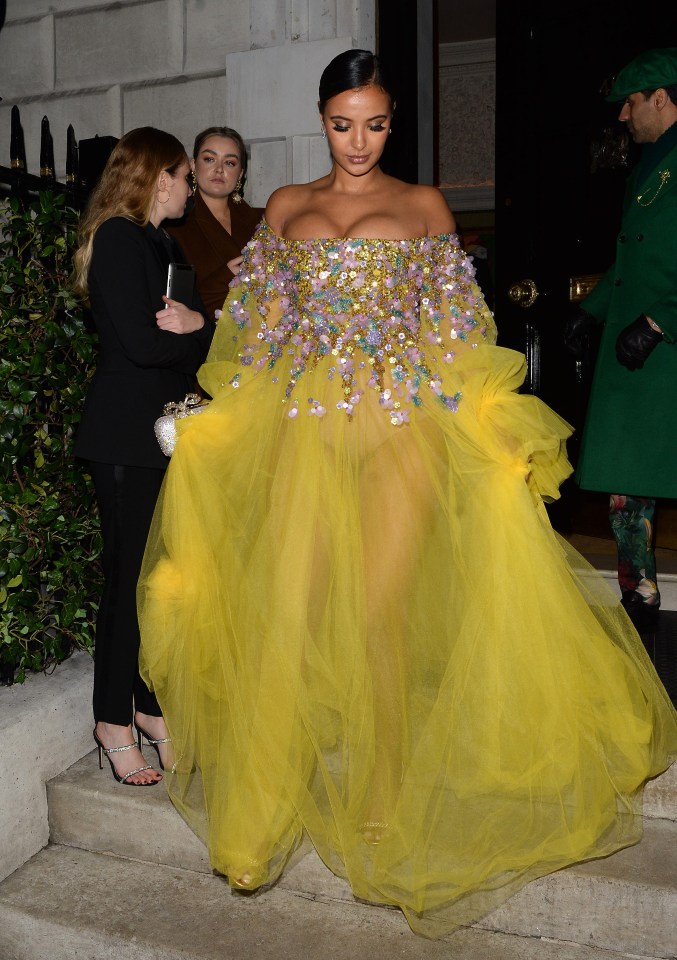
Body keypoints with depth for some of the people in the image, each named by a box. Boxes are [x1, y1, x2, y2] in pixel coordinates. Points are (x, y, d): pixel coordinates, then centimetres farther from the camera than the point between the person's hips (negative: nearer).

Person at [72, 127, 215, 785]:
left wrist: (195, 325, -10)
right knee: (130, 575, -1)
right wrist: (201, 335, -2)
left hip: (168, 432, 8)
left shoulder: (166, 245, 20)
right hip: (126, 436, -8)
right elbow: (140, 342, -19)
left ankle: (152, 704, 23)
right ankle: (114, 723, 14)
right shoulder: (118, 237, -7)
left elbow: (205, 326, 13)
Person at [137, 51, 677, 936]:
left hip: (403, 425, -1)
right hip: (305, 425, 2)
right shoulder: (286, 207, 17)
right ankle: (259, 808, 8)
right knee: (287, 614, -6)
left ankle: (386, 811, 17)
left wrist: (487, 425, -3)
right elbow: (261, 331, 15)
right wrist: (224, 420, 6)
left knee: (382, 615, -2)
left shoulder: (424, 205, 13)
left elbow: (455, 335, 9)